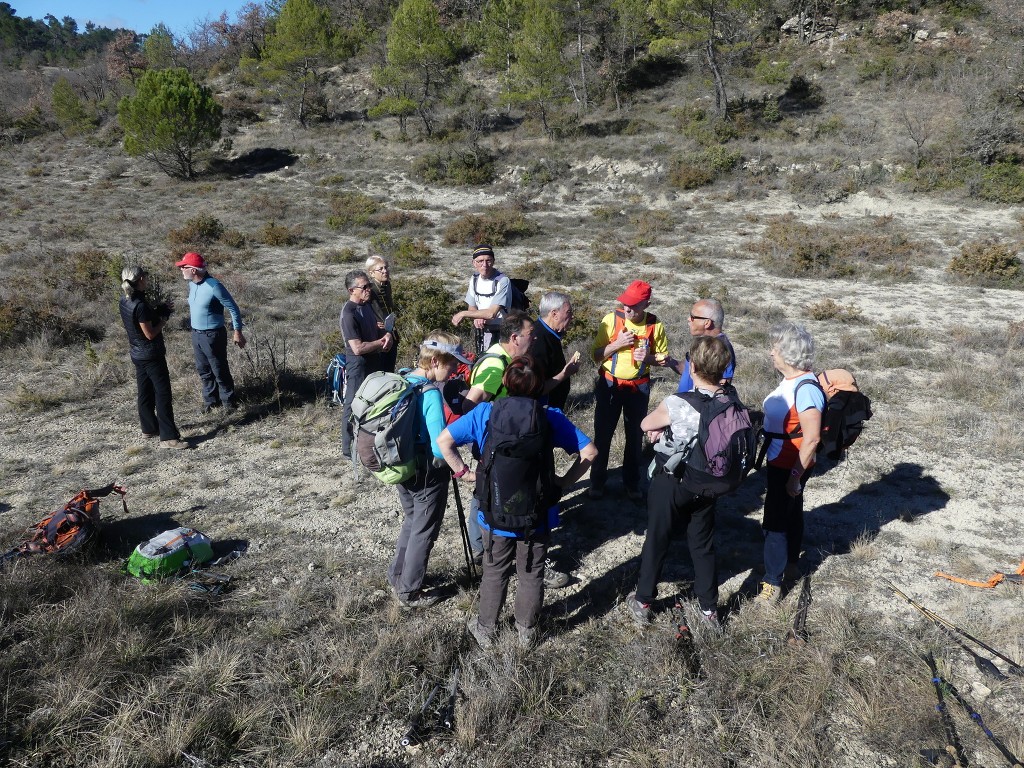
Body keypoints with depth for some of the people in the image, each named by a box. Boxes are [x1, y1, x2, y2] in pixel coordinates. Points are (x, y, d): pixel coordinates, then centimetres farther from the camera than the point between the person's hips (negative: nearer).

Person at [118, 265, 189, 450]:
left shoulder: (124, 301, 3)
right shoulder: (140, 305, -24)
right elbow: (150, 334, -22)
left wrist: (159, 310, 6)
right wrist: (163, 320, -7)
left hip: (137, 355, 9)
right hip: (152, 355, -9)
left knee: (145, 393, 18)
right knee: (163, 394, -5)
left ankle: (149, 428, 30)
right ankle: (168, 437, -5)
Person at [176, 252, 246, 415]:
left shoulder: (214, 286, -21)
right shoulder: (191, 284, 2)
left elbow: (233, 308, -14)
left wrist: (237, 332, -14)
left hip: (213, 335, -8)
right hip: (196, 334, 8)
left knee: (220, 371, 3)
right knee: (203, 370, 17)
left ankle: (229, 402, 18)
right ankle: (210, 400, 31)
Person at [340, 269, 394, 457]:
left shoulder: (366, 306, 7)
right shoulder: (348, 314, -21)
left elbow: (375, 329, 21)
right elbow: (358, 348, -26)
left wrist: (387, 335, -2)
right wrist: (381, 342, -13)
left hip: (374, 362, 9)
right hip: (358, 365, -9)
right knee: (354, 407, 1)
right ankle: (349, 448, 11)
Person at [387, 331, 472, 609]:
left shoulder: (403, 380, -1)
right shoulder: (431, 394, -26)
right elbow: (441, 448, -30)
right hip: (427, 474, -8)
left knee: (411, 522, 27)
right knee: (423, 532, 10)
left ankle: (397, 576, 41)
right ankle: (409, 593, 25)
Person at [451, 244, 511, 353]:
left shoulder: (502, 281, -19)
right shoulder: (474, 280, 3)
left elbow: (492, 313, -23)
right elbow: (472, 307, 10)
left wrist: (463, 314, -15)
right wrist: (477, 318, -14)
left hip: (500, 333, -6)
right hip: (481, 331, 6)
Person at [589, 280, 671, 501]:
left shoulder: (655, 325, -10)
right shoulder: (611, 319, -13)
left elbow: (664, 357, 2)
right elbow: (595, 355, -9)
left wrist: (648, 357, -18)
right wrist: (617, 344, -24)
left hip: (639, 387, 1)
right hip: (609, 385, -1)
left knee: (635, 435, 12)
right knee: (603, 434, 8)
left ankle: (631, 482, 29)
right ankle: (597, 481, 24)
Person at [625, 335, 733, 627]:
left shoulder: (676, 404, -28)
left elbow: (645, 425, -9)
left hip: (670, 483, -4)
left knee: (657, 541, 15)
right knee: (703, 545, 19)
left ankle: (643, 602, 31)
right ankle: (710, 607, 33)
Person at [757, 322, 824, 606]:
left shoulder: (806, 388, -26)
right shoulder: (790, 381, 1)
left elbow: (812, 438, -26)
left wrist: (795, 476, -22)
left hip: (790, 467, -9)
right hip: (779, 463, 9)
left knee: (775, 522, -1)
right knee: (791, 512, 25)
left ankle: (772, 583, 11)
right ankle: (791, 560, 45)